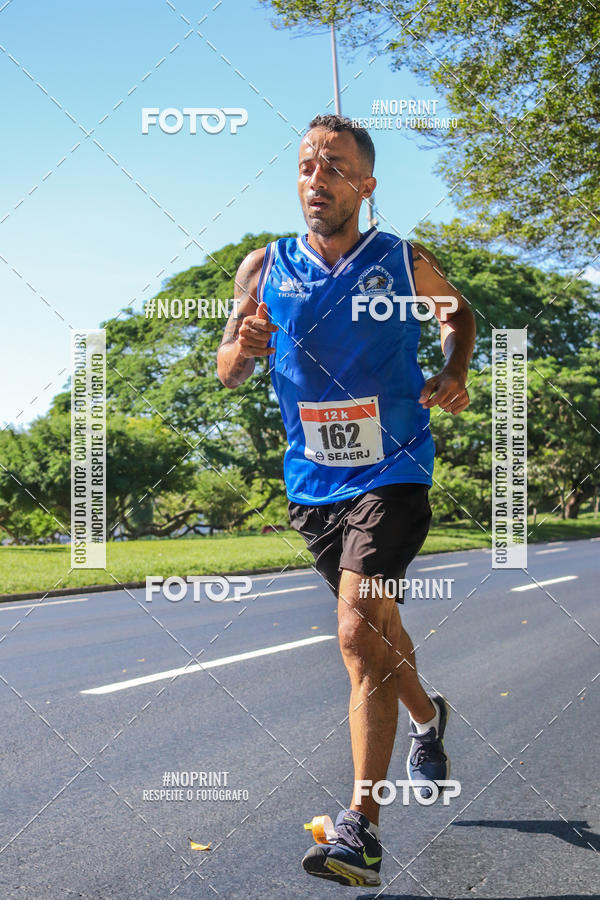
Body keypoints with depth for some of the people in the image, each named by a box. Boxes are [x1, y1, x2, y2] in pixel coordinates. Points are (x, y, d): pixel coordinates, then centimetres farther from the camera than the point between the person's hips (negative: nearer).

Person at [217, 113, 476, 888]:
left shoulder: (408, 265, -5)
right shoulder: (264, 269, -1)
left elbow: (460, 313, 15)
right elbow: (227, 374, 3)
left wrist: (454, 372, -4)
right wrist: (243, 349, -21)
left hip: (392, 475, -4)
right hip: (312, 483, 4)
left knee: (360, 634, -19)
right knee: (374, 630, 18)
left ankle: (361, 829, -14)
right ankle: (427, 720, 49)